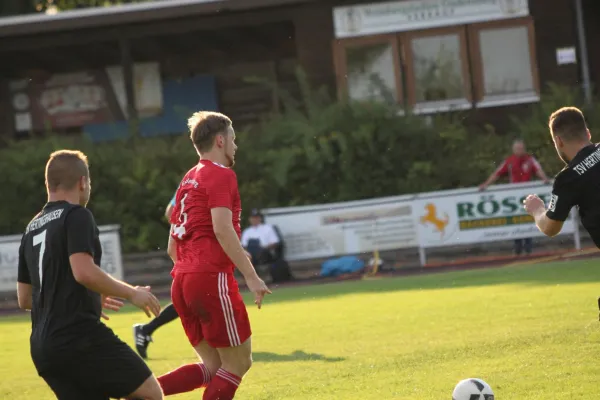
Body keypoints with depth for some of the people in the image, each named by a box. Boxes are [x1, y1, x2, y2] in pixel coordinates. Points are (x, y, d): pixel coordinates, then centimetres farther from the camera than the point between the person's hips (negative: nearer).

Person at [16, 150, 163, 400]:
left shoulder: (32, 229, 19)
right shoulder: (76, 215, -5)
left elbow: (24, 299, 24)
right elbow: (84, 272, -21)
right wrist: (131, 294, -8)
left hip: (43, 347, 8)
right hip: (79, 337, -8)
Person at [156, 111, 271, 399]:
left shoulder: (188, 181, 21)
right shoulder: (221, 175, -5)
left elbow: (172, 247, 22)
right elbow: (222, 229, -18)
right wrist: (251, 276, -19)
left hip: (182, 280, 9)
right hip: (212, 278, -9)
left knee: (214, 367, 12)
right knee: (238, 363, 0)